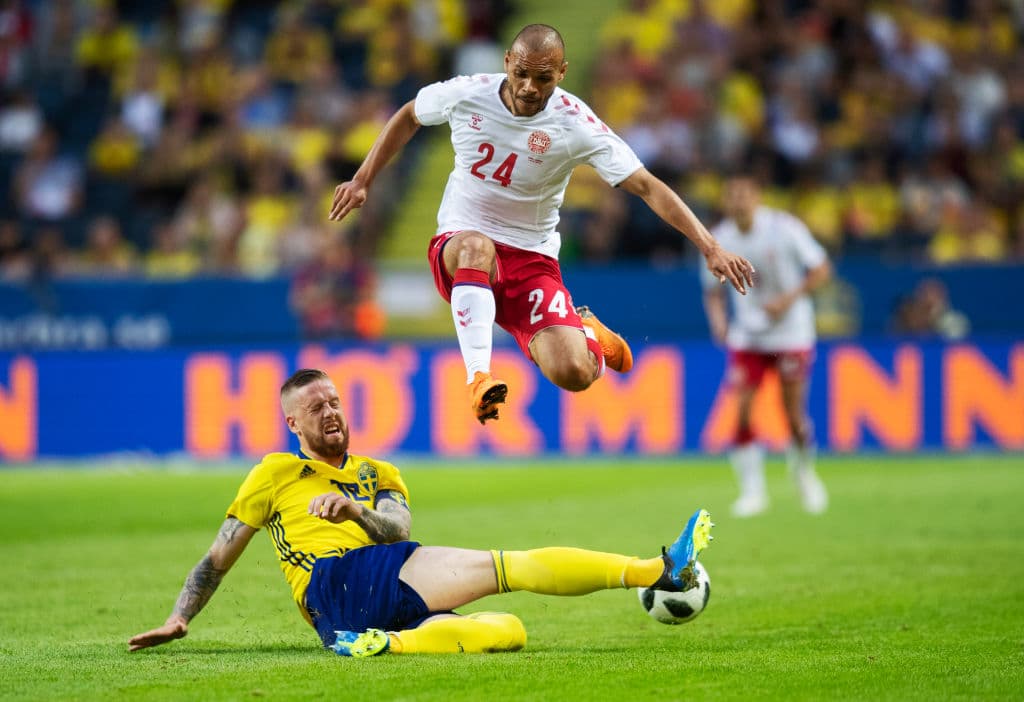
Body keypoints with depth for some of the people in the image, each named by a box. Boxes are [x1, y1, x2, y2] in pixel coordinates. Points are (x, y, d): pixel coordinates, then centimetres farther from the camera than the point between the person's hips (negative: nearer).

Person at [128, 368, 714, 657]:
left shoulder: (380, 475, 31)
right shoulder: (276, 474, 22)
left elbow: (398, 527, 8)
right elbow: (220, 557, 24)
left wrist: (354, 509, -13)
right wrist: (178, 621, 13)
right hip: (336, 581, -5)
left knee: (508, 631, -24)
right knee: (510, 566, -23)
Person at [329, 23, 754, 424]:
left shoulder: (575, 124, -15)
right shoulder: (465, 94, -9)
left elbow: (647, 187, -16)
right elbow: (409, 116, 14)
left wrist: (711, 249, -23)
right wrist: (363, 181, 13)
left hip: (532, 258, 0)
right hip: (457, 250, 0)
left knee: (573, 374, -19)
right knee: (476, 246, -39)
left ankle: (588, 334, 21)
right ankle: (478, 378, -41)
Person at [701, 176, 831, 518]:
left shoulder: (784, 228, -12)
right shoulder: (719, 240, -3)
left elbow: (821, 270, -8)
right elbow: (713, 289, 10)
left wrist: (790, 298, -22)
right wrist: (718, 318, -10)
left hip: (791, 333, -2)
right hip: (747, 337, 2)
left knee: (794, 415, -3)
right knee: (741, 410, -12)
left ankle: (804, 473, 26)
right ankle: (752, 491, -1)